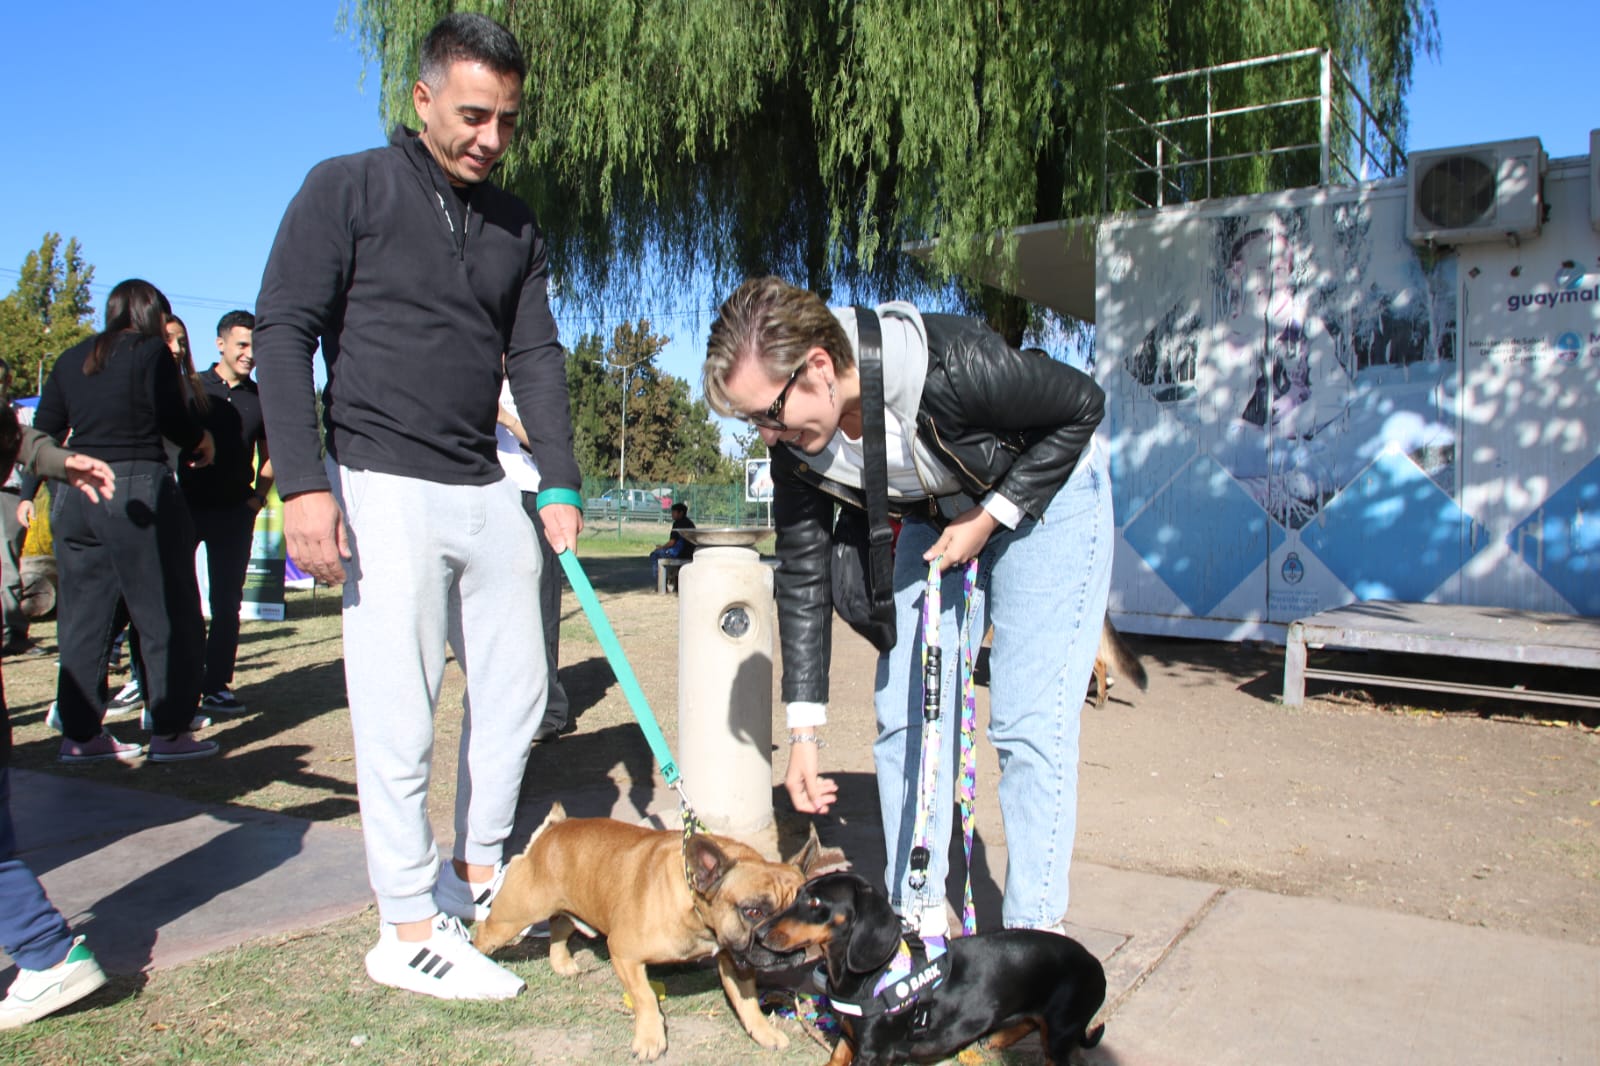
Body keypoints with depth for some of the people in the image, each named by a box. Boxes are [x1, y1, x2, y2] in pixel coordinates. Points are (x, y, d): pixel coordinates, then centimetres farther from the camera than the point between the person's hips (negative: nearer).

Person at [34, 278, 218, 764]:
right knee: (168, 616, 1)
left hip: (74, 494, 7)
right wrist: (202, 440, 9)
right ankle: (169, 732, 2)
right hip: (138, 491, -6)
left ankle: (80, 733, 14)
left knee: (82, 617, 11)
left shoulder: (71, 359, 14)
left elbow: (42, 432, 12)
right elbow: (174, 421, -10)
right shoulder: (151, 352, -4)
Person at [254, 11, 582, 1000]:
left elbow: (537, 356, 10)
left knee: (514, 694, 10)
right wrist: (306, 484, -16)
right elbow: (283, 332, -6)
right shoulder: (347, 190, -1)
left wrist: (560, 484, 0)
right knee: (400, 717, -3)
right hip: (384, 487, -6)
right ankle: (410, 929, 10)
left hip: (486, 491, 6)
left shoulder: (516, 225, 14)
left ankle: (479, 877, 28)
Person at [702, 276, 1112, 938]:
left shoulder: (953, 366, -38)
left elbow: (1083, 406, -21)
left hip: (1046, 495, -5)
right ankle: (917, 914, 16)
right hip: (937, 517, 6)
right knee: (903, 711, 1)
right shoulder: (796, 444, -20)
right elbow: (802, 577, -11)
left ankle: (1034, 932, 5)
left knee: (1029, 721, -10)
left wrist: (990, 517, -23)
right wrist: (804, 733, -11)